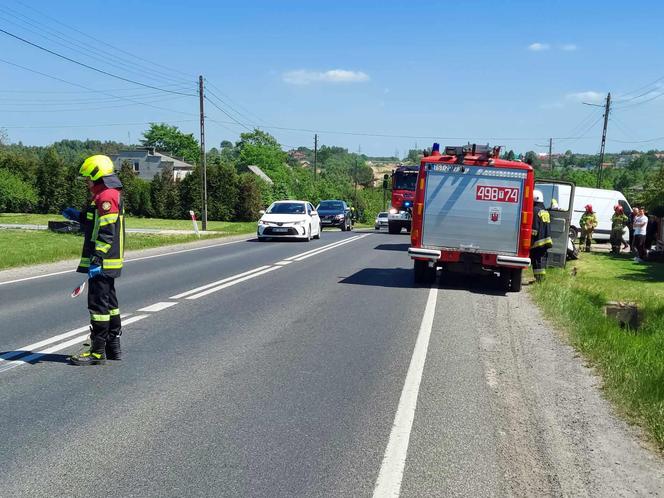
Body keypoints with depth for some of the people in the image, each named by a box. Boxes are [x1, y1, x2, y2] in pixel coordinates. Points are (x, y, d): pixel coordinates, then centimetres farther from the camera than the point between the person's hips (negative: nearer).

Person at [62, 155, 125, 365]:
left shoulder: (106, 197, -16)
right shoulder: (113, 194, 17)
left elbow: (106, 233, -22)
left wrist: (96, 260, -24)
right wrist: (78, 216, 21)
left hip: (102, 263, -11)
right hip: (109, 263, 11)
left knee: (98, 304, -6)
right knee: (109, 302, 15)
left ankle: (97, 352, -1)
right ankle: (113, 347, 23)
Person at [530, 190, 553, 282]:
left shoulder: (535, 210, -12)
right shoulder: (545, 211, 18)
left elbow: (534, 227, -17)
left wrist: (531, 239, -16)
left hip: (538, 241, -9)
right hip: (546, 240, 9)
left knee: (536, 259, -6)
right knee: (542, 259, 13)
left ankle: (538, 278, -8)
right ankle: (541, 277, 18)